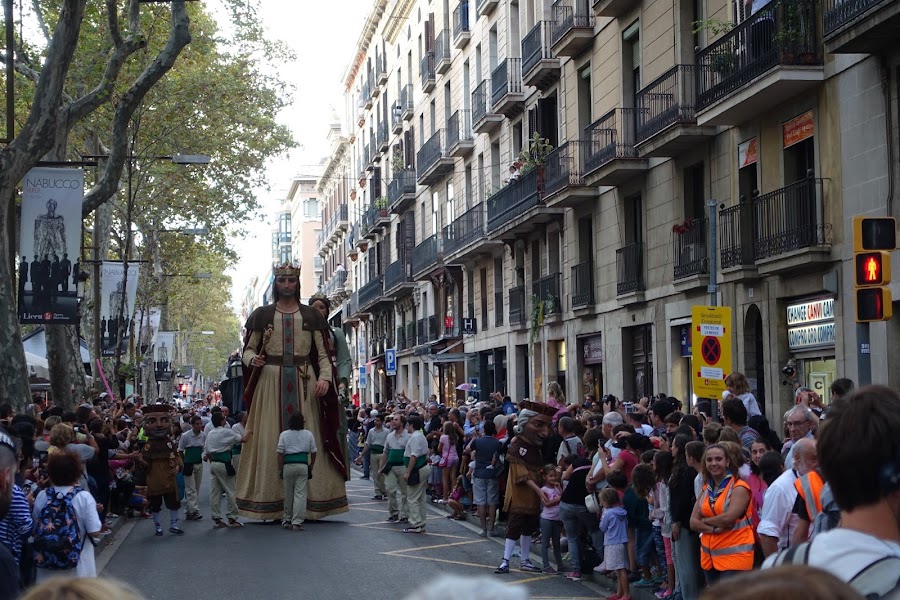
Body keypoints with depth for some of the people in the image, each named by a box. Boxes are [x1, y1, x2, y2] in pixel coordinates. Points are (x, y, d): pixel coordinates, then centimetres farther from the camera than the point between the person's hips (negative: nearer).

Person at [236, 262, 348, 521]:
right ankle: (271, 503, -2)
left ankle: (309, 502, 1)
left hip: (304, 384, 0)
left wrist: (325, 378, -12)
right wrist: (252, 359, -13)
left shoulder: (312, 316, 10)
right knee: (270, 441, -5)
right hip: (271, 382, 0)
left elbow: (324, 354, 5)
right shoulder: (262, 315, 10)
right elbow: (248, 348, 11)